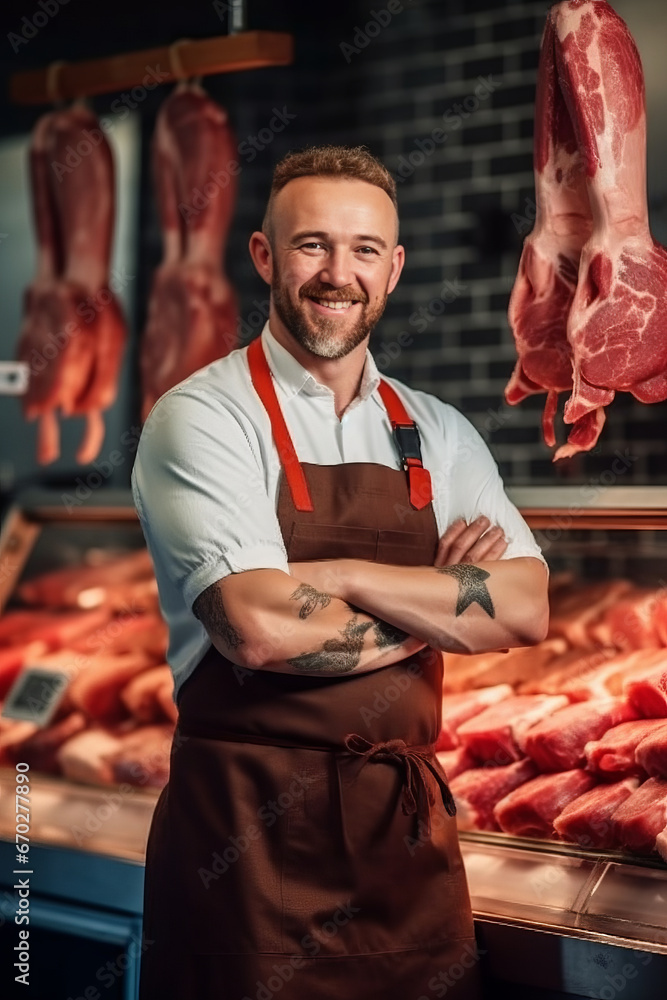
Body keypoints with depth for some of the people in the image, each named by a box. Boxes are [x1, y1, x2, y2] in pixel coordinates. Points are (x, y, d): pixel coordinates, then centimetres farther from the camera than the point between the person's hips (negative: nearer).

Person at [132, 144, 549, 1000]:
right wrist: (442, 606, -8)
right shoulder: (202, 416, -9)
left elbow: (525, 611, -5)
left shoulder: (438, 434, 6)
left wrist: (342, 576, -16)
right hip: (250, 836, -4)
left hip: (409, 826, 5)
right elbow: (259, 630, -22)